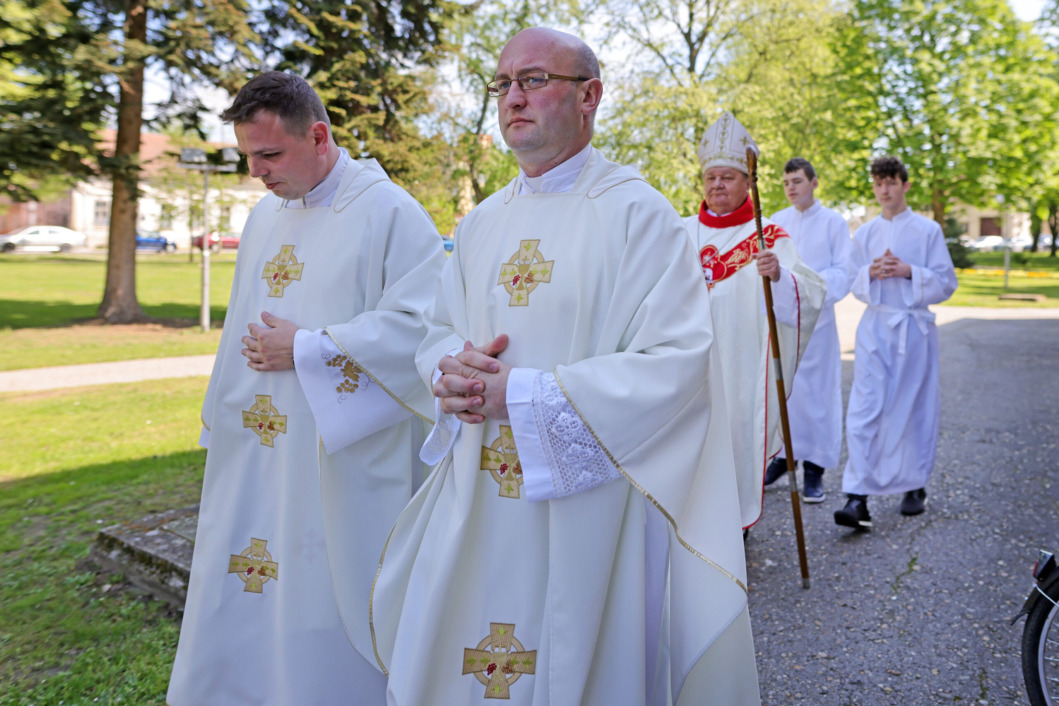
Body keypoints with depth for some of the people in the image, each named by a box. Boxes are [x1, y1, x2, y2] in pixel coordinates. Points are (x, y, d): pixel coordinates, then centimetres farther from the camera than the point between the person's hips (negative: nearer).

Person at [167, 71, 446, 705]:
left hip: (339, 458, -7)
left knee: (320, 603, 5)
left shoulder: (390, 213, -11)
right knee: (242, 606, 15)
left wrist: (307, 350, -16)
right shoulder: (266, 216, 12)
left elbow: (421, 325, -19)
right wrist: (223, 415, 17)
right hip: (252, 456, 7)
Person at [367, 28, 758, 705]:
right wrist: (454, 370, -9)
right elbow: (439, 331, 17)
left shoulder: (637, 212, -9)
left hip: (587, 506, -5)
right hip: (477, 509, 6)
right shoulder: (482, 222, 11)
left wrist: (522, 395, -19)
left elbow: (678, 362, -17)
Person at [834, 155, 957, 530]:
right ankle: (858, 498, -11)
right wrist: (871, 272, -9)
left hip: (914, 327, -1)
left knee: (914, 410, 6)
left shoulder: (928, 230, 2)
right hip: (875, 327, 1)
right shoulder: (864, 234, 10)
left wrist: (909, 271, -15)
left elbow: (946, 283, 1)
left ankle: (915, 487, 25)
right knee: (864, 411, -9)